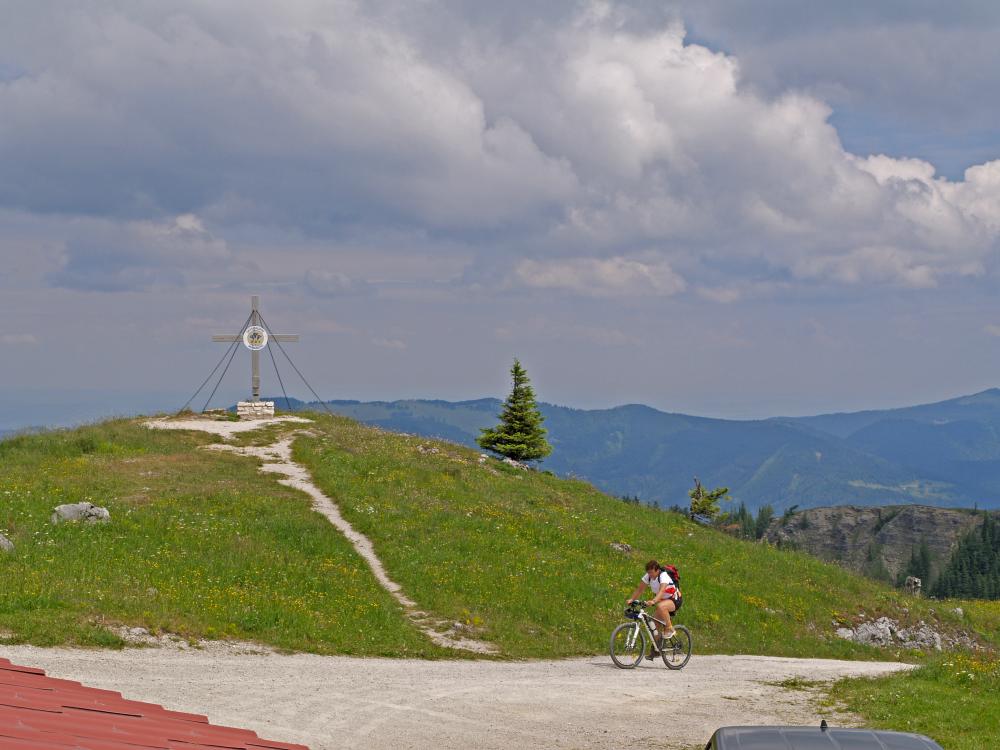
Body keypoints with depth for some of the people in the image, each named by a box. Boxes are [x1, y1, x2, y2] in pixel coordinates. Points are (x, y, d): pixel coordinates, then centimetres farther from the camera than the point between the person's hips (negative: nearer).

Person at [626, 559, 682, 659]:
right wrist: (631, 599, -22)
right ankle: (655, 649, 9)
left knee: (660, 606, -39)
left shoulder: (664, 576, -27)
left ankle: (670, 629, -22)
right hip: (663, 600, 8)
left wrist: (653, 601, -59)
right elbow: (639, 589, -6)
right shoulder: (648, 576, -6)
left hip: (675, 600, -8)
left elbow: (661, 591, -43)